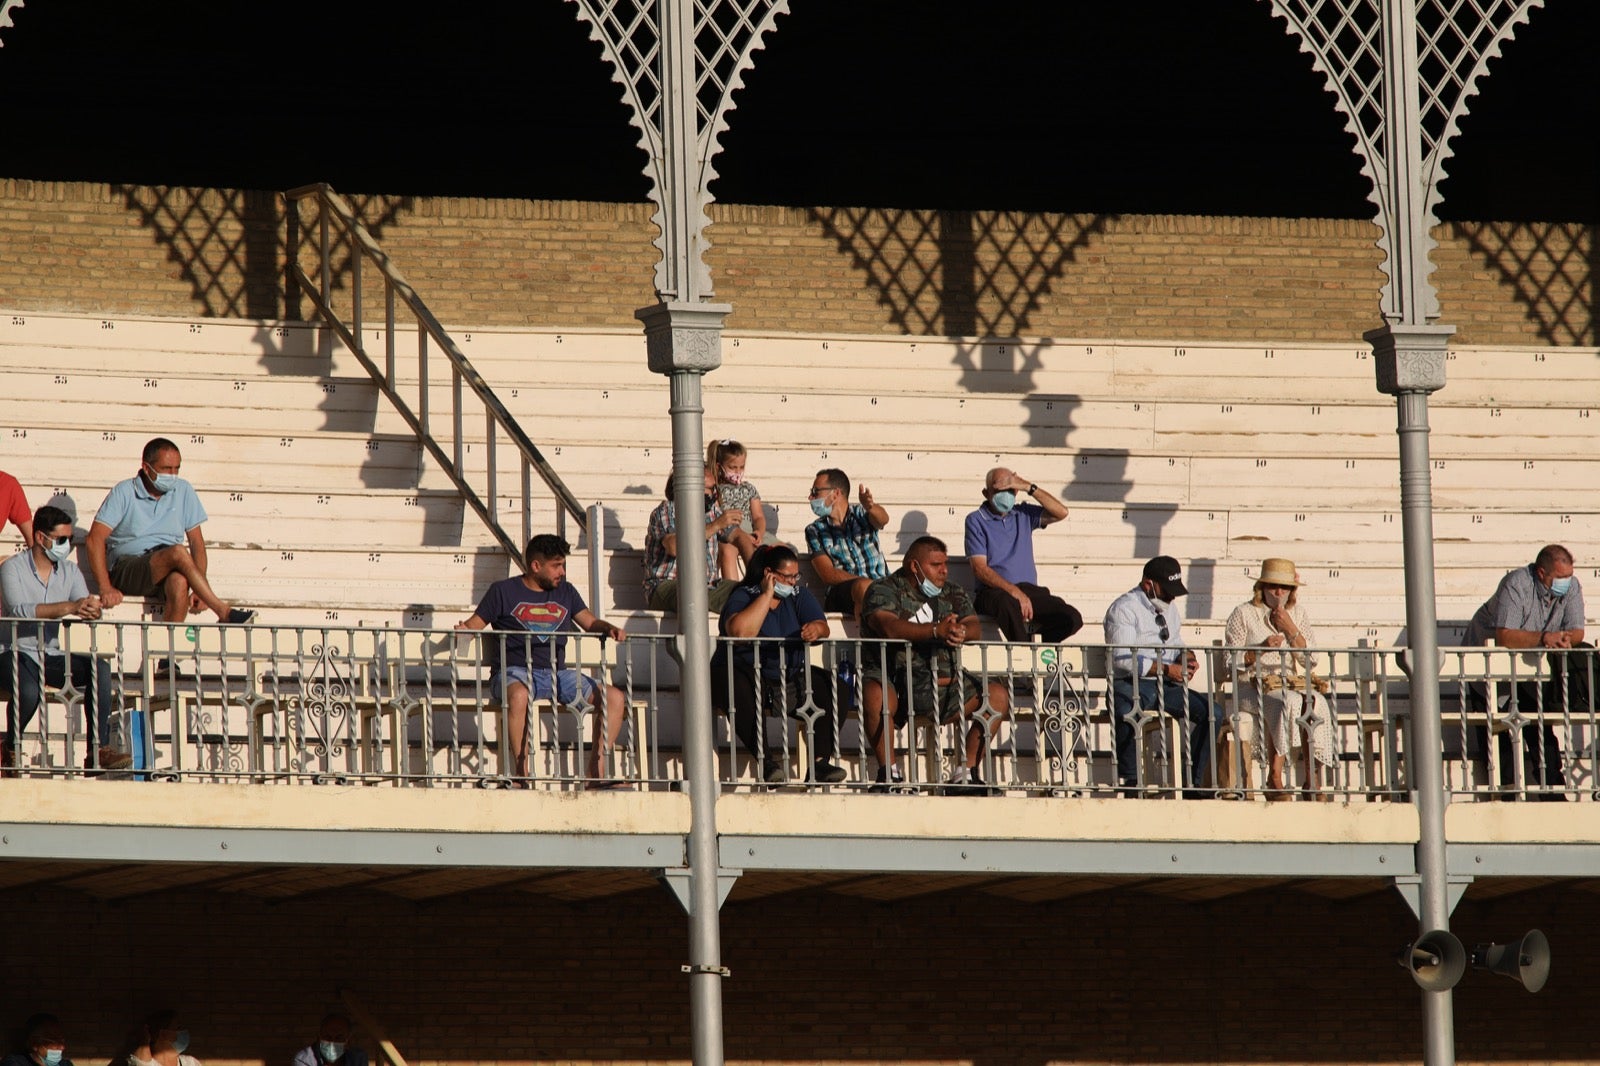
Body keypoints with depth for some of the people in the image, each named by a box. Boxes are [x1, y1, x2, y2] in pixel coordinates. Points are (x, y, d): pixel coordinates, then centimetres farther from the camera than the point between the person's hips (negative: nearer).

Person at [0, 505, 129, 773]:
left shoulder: (70, 571, 10)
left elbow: (85, 608, -2)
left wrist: (92, 609, -28)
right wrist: (69, 607, -33)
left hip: (50, 655, 5)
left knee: (99, 669, -20)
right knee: (28, 692, -36)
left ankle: (98, 751, -20)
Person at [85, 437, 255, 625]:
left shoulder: (183, 491, 12)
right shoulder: (124, 492, 1)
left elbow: (196, 541, 12)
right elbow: (96, 539, -6)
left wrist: (200, 588, -2)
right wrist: (106, 588, -16)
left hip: (168, 570, 3)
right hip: (127, 569, -3)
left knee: (180, 583, -36)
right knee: (178, 552, -32)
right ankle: (224, 613, -31)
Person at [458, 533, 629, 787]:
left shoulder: (565, 593, 19)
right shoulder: (503, 591, 6)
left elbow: (589, 622, 19)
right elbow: (476, 623, 4)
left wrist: (608, 629, -2)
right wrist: (463, 629, -19)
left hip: (557, 673, 5)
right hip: (515, 672, -5)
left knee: (615, 698, -12)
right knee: (518, 695, -42)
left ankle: (595, 773, -13)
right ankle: (522, 773, -36)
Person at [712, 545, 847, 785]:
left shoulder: (799, 597, 11)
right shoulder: (743, 597, -4)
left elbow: (822, 627, -3)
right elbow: (740, 632, -25)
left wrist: (816, 629, -29)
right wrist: (766, 595, -18)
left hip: (791, 678, 5)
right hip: (745, 673, -5)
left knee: (833, 688, -20)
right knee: (738, 691, -39)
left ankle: (821, 762, -24)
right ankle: (767, 761, -38)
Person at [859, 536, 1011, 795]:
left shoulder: (953, 593, 18)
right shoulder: (885, 590, 0)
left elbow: (974, 627, 2)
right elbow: (887, 626, -20)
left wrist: (961, 632, -23)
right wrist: (936, 631, -31)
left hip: (943, 681, 5)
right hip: (894, 680, -5)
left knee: (998, 695, -10)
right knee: (875, 696, -38)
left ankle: (966, 772, -7)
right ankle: (888, 772, -21)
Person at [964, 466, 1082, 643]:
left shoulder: (1024, 514, 19)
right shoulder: (976, 521, 5)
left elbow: (1061, 513, 5)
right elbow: (980, 569, -5)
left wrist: (1029, 488, -3)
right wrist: (1014, 592, -18)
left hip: (1029, 589, 4)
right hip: (994, 591, -4)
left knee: (1072, 619, -23)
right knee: (1010, 606, -42)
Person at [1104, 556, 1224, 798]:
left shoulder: (1170, 608, 18)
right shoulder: (1124, 609, -7)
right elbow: (1123, 660, -16)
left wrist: (1187, 658, 0)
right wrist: (1167, 669, -21)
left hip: (1165, 686, 7)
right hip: (1131, 686, -7)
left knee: (1212, 712, -13)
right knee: (1126, 714, -40)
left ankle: (1193, 784, -10)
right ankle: (1130, 784, -28)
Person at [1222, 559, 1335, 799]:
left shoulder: (1298, 615, 17)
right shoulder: (1244, 614, 6)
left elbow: (1311, 660, 8)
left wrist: (1291, 630, -4)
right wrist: (1260, 649, -15)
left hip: (1296, 683, 4)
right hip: (1256, 686, -3)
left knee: (1316, 704, -31)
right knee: (1287, 703, -37)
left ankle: (1311, 779, -29)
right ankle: (1274, 778, -35)